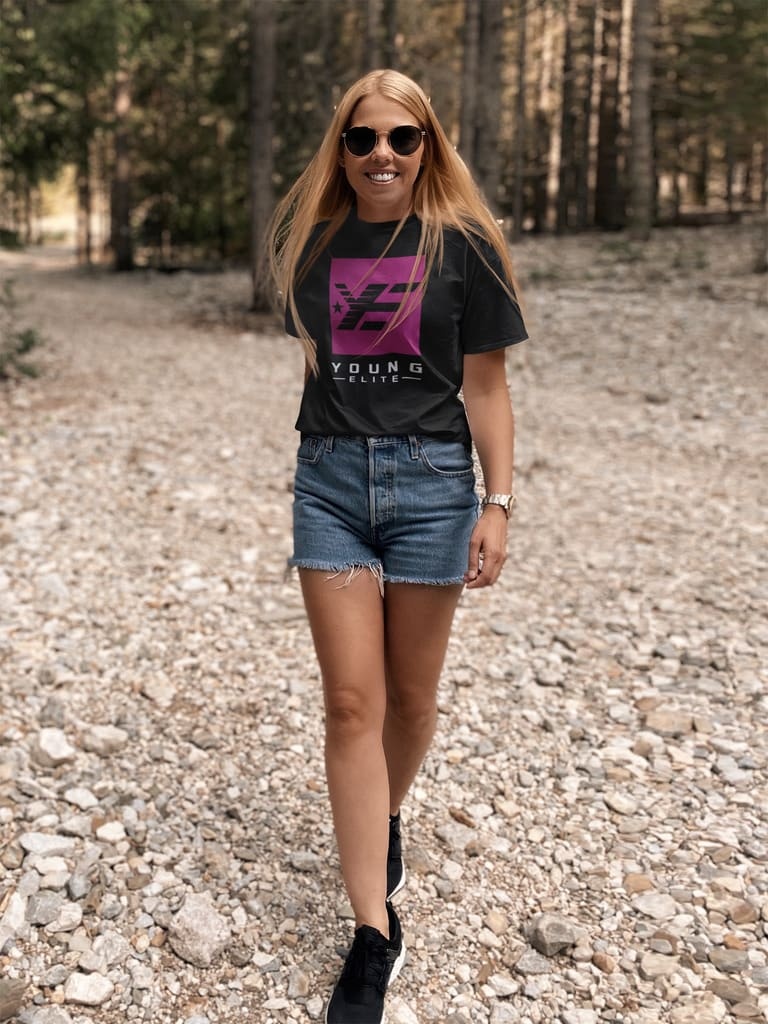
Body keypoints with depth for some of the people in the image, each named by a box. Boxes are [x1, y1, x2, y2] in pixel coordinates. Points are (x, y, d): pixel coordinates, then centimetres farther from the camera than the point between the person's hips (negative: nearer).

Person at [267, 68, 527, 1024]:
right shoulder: (313, 242, 7)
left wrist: (498, 503, -10)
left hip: (430, 479, -1)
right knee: (352, 703, -4)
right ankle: (374, 933, 2)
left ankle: (386, 819, 42)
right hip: (330, 479, 2)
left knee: (411, 698, 11)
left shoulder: (462, 246, -2)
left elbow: (486, 387, -2)